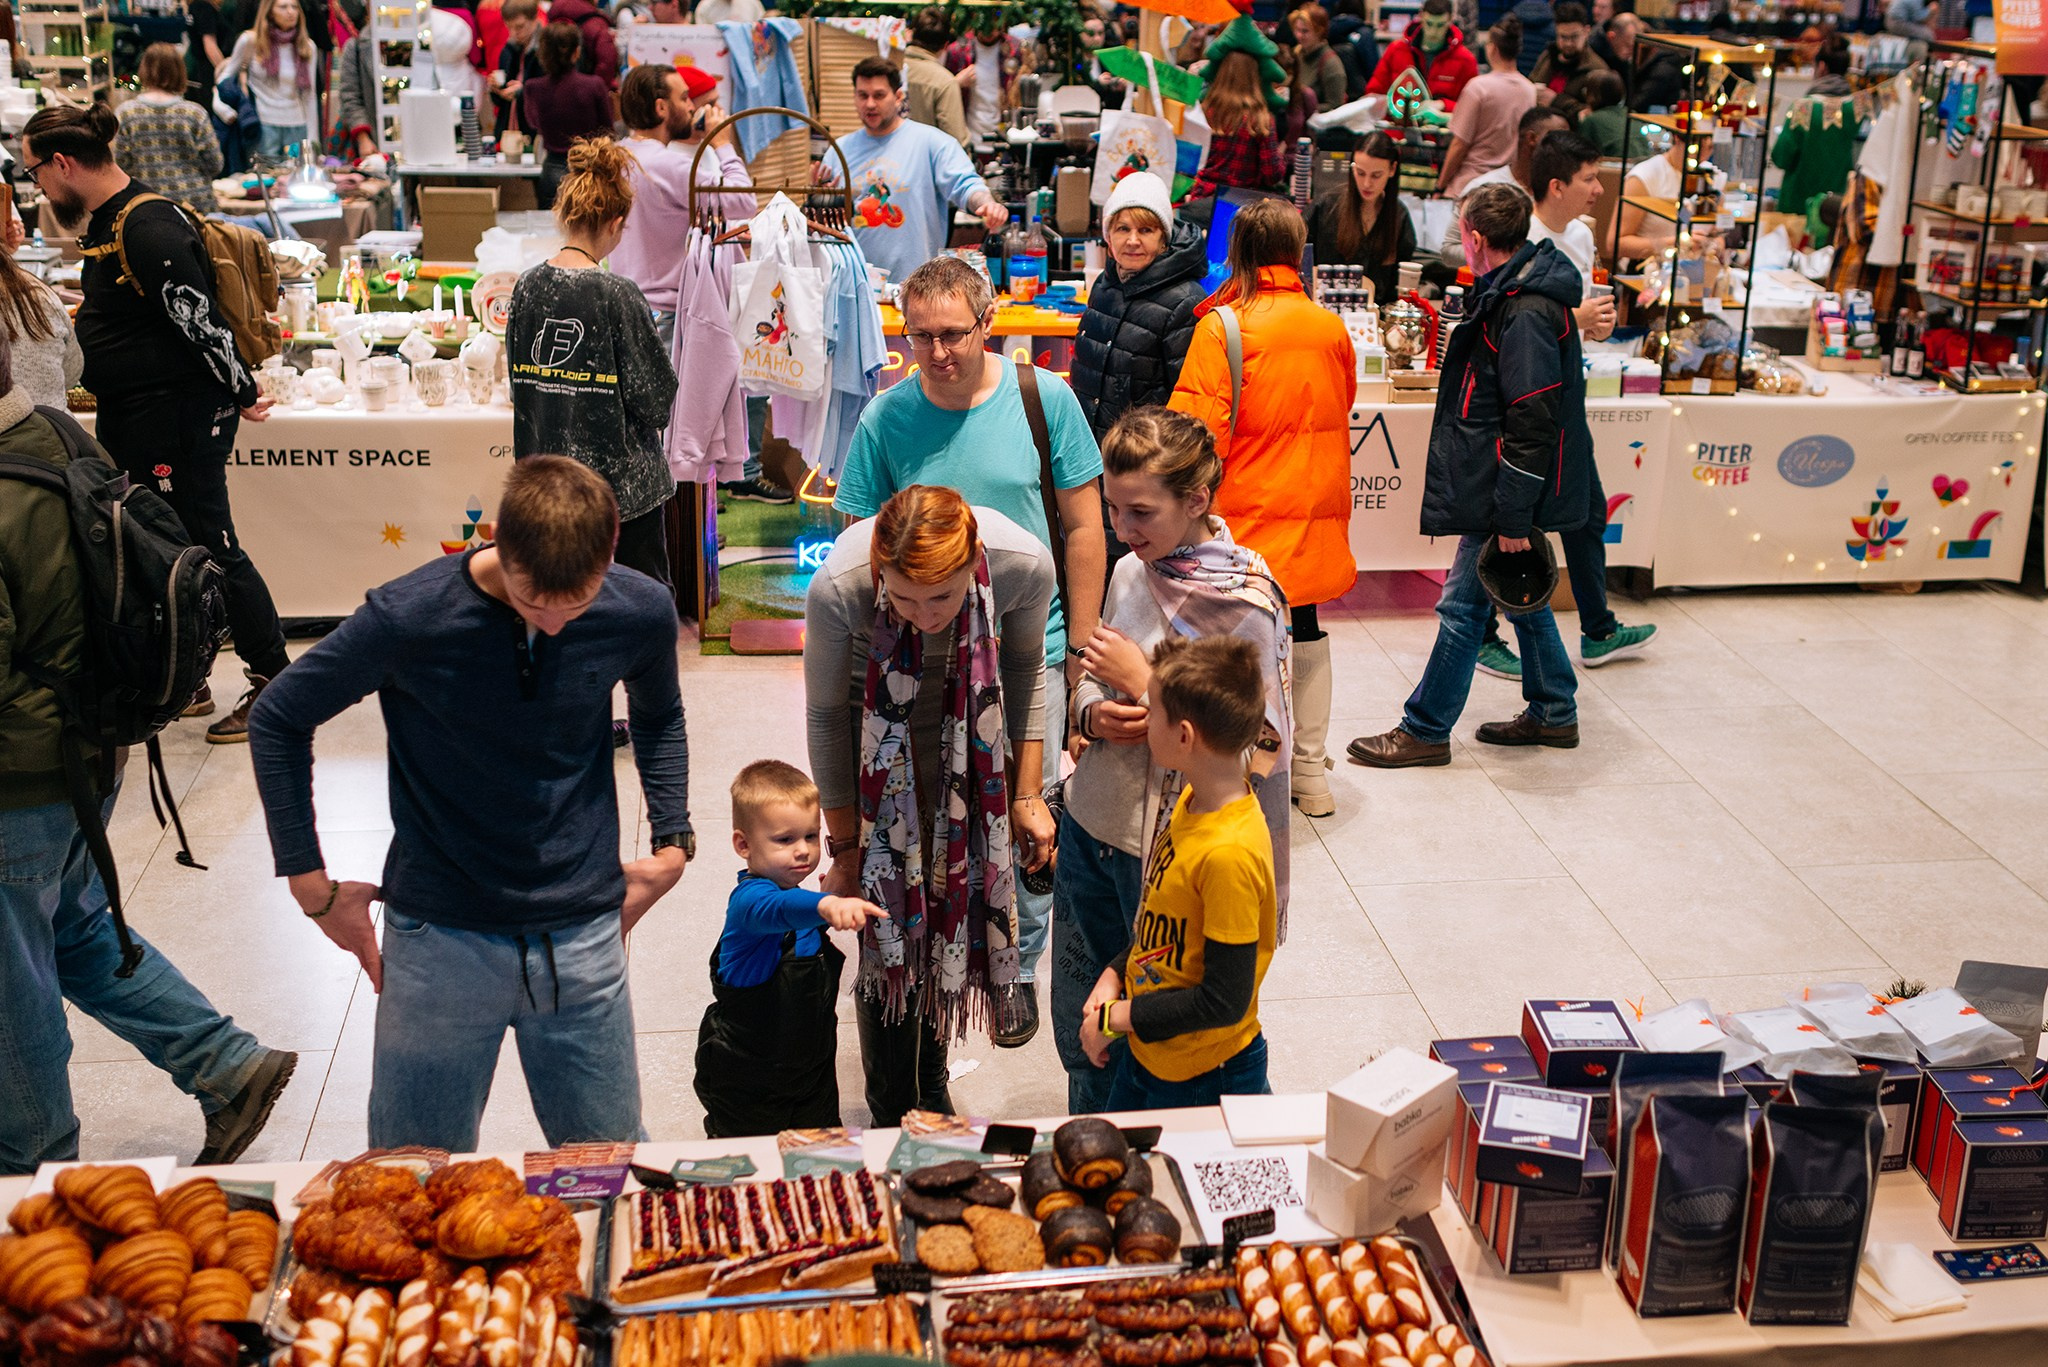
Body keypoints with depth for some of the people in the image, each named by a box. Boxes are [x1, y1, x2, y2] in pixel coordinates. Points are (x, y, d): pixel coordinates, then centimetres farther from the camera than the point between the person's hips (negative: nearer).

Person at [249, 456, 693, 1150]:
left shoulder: (642, 612, -8)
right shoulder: (409, 617, -17)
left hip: (585, 939, 2)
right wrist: (312, 886, -1)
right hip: (440, 938, -2)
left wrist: (672, 845, 9)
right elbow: (279, 718, -1)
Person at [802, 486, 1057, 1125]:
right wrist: (844, 846, -7)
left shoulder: (1024, 563, -32)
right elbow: (825, 714, -15)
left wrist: (1027, 796, -2)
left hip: (967, 721, 2)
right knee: (887, 926, -4)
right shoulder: (837, 586, -36)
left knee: (949, 903, 8)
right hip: (876, 721, -2)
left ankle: (932, 1095, 28)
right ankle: (892, 1116, 14)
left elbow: (1026, 668, -7)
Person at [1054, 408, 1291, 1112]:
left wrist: (1142, 683, -19)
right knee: (1080, 1037, 18)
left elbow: (1257, 750, -20)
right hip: (1092, 830, 7)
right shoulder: (1132, 571, 3)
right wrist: (1095, 715, -8)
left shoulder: (1245, 604, -18)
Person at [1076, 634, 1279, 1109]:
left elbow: (1223, 1002, -25)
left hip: (1205, 1081, -9)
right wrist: (1114, 976, 0)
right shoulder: (1193, 802, -2)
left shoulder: (1230, 854, -30)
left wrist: (1115, 1018, -17)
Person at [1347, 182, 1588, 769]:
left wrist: (1514, 517, -24)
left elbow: (1533, 423, -25)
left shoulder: (1526, 312, -23)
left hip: (1505, 492, -10)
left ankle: (1424, 731, 8)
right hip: (1509, 488, 10)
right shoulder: (1511, 293, 10)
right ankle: (1553, 714, 31)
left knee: (1463, 607, -1)